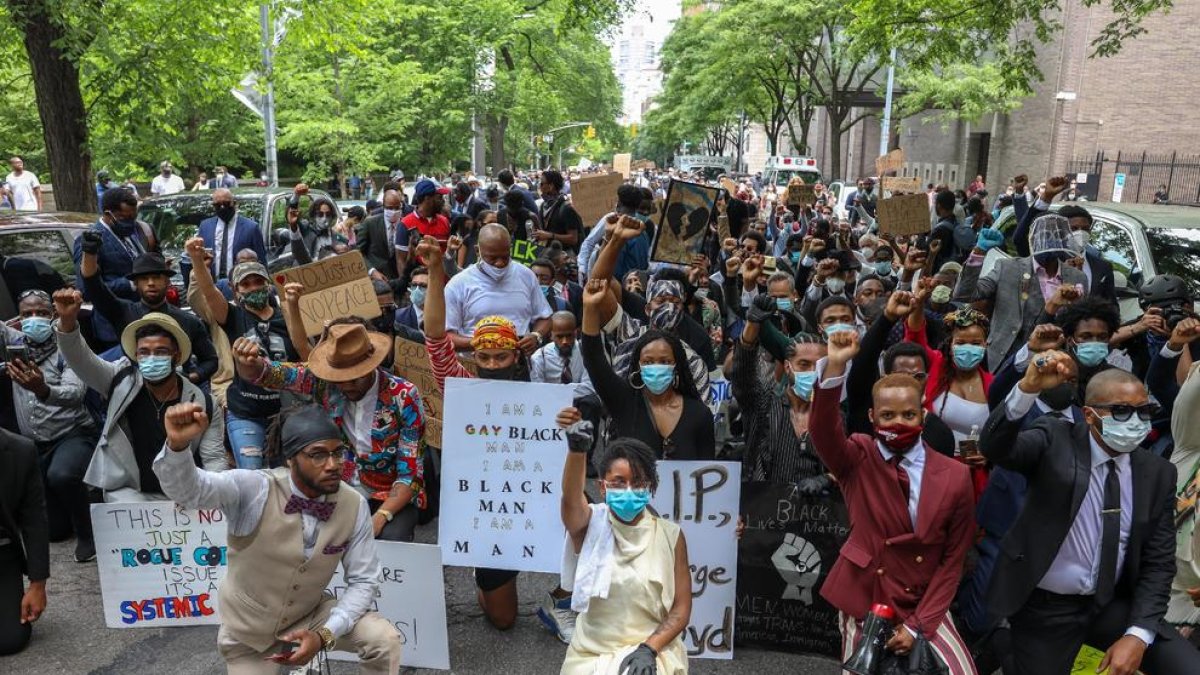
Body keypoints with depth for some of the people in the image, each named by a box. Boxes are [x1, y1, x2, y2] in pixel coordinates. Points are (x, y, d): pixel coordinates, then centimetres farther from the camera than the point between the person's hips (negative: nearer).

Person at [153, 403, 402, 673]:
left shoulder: (354, 505, -18)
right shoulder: (254, 490, -25)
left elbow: (364, 580, -10)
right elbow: (187, 488, -40)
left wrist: (325, 634, -22)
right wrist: (177, 444, -60)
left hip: (309, 615, 2)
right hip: (249, 628, -1)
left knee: (385, 640, -17)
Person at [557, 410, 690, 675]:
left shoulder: (670, 535, -3)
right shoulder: (591, 524, -6)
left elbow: (681, 608, 0)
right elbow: (571, 499, -29)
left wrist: (648, 648, -16)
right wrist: (577, 449, -49)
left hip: (652, 650, -1)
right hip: (591, 653, 1)